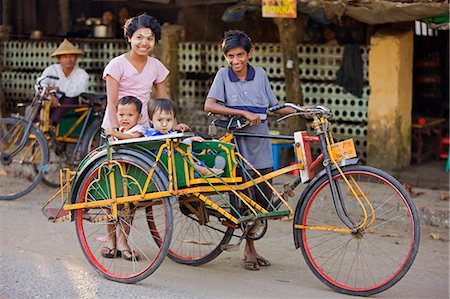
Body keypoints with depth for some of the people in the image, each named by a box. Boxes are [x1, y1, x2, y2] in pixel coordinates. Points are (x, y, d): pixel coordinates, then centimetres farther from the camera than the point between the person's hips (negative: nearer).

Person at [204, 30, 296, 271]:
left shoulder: (260, 75, 6)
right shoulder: (224, 75, -3)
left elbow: (274, 106, 15)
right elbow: (209, 105, -14)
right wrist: (244, 113, -20)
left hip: (261, 147, 3)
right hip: (237, 146, -3)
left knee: (263, 201, 5)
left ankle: (250, 248, 23)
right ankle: (249, 251, 15)